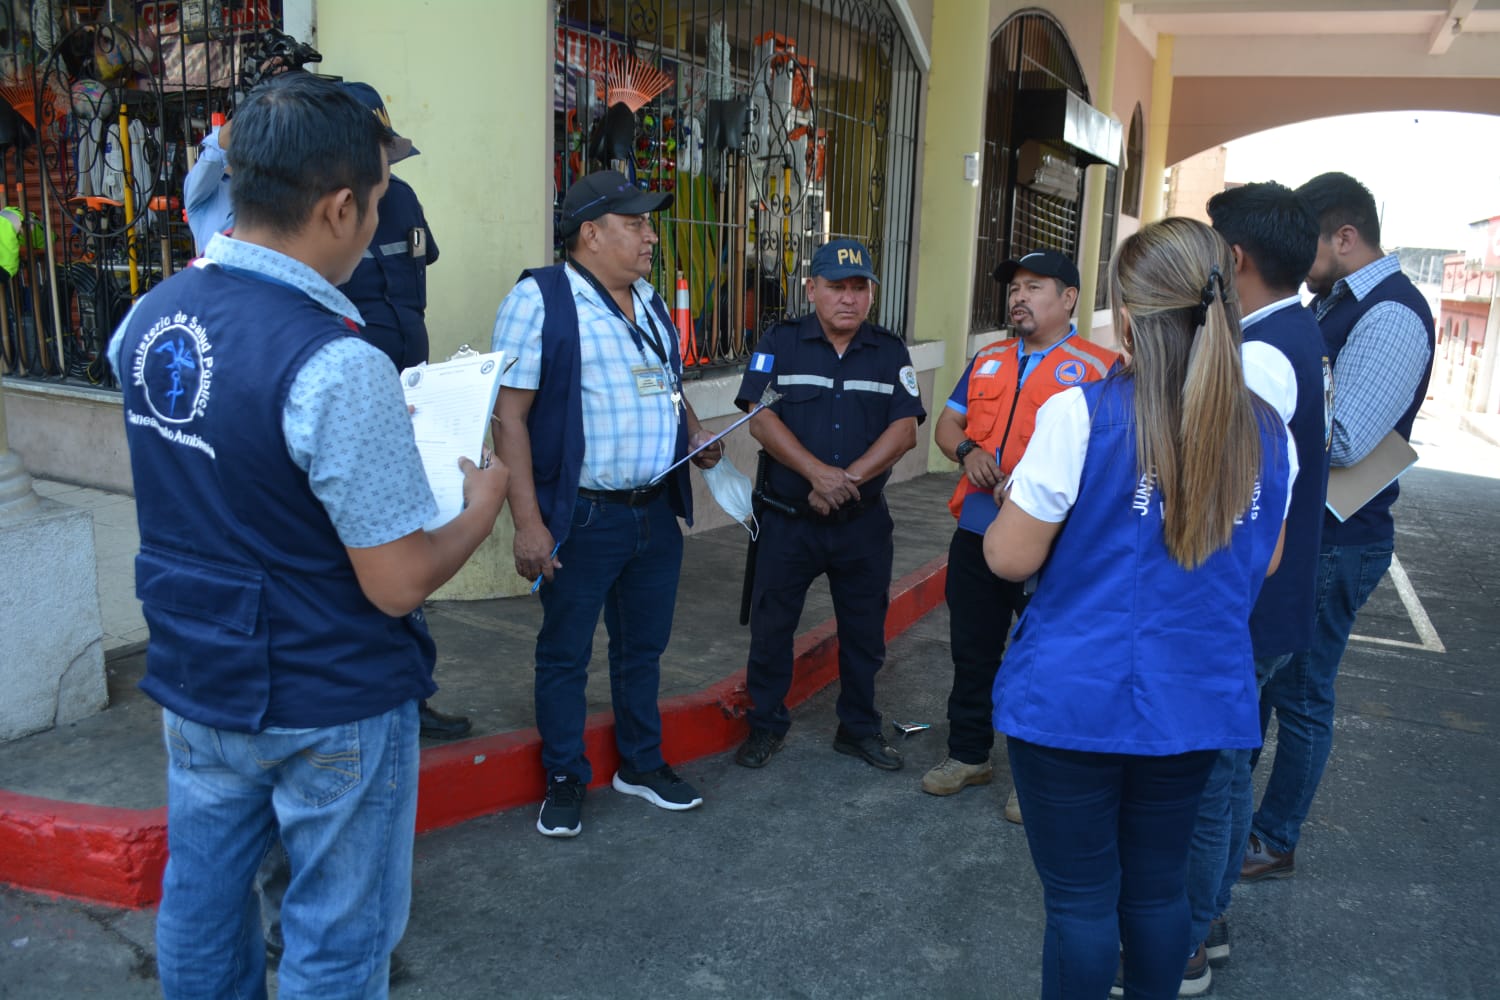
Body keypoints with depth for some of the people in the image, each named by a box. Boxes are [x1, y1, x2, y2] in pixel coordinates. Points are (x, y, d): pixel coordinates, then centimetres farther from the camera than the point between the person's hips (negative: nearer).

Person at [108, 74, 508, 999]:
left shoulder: (148, 320, -2)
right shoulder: (338, 367, -27)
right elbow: (398, 585, -22)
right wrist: (484, 506, -4)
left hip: (192, 681, 7)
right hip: (328, 710, -7)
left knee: (200, 906, 23)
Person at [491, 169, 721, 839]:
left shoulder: (651, 304, 12)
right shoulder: (540, 299, -11)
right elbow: (510, 414, -15)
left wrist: (696, 436, 4)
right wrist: (528, 523, -20)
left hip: (657, 512, 7)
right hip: (582, 518, -7)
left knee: (644, 645, 18)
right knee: (565, 653, 8)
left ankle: (641, 765, 35)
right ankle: (565, 781, 26)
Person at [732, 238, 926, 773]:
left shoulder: (890, 352, 4)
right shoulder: (780, 343, -1)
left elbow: (905, 429, -5)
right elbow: (761, 419, -11)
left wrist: (849, 478, -17)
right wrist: (818, 473, -22)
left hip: (864, 522, 2)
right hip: (788, 519, -2)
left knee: (865, 630, 12)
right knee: (771, 626, 6)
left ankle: (859, 728, 30)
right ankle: (766, 724, 25)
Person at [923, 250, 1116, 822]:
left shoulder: (1096, 369, -6)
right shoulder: (987, 362, 13)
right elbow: (947, 425, 17)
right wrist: (967, 451, -6)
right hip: (976, 534, 6)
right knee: (972, 651, 17)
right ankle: (968, 753, 35)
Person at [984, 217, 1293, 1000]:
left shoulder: (1081, 415, -17)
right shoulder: (1266, 433, -1)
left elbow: (1010, 558, -13)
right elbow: (1263, 563, 13)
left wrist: (1024, 489, 5)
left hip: (1076, 700, -5)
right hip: (1196, 701, 5)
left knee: (1082, 896, 10)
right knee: (1158, 885, 21)